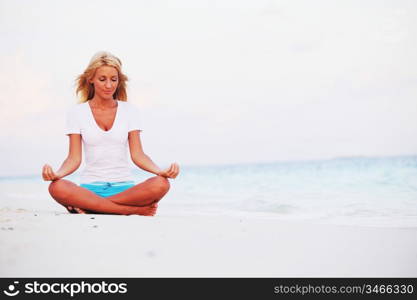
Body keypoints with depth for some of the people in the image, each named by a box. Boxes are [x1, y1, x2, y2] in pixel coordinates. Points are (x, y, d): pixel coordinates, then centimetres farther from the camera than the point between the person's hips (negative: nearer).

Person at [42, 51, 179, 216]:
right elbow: (74, 158, 1)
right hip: (90, 186, 0)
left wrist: (161, 171, -17)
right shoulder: (76, 112, 7)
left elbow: (137, 154, 2)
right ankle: (135, 210, -26)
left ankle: (88, 206, -20)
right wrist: (57, 173, -21)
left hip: (123, 187, 1)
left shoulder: (129, 110, 10)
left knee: (160, 184, -30)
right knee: (57, 187, -34)